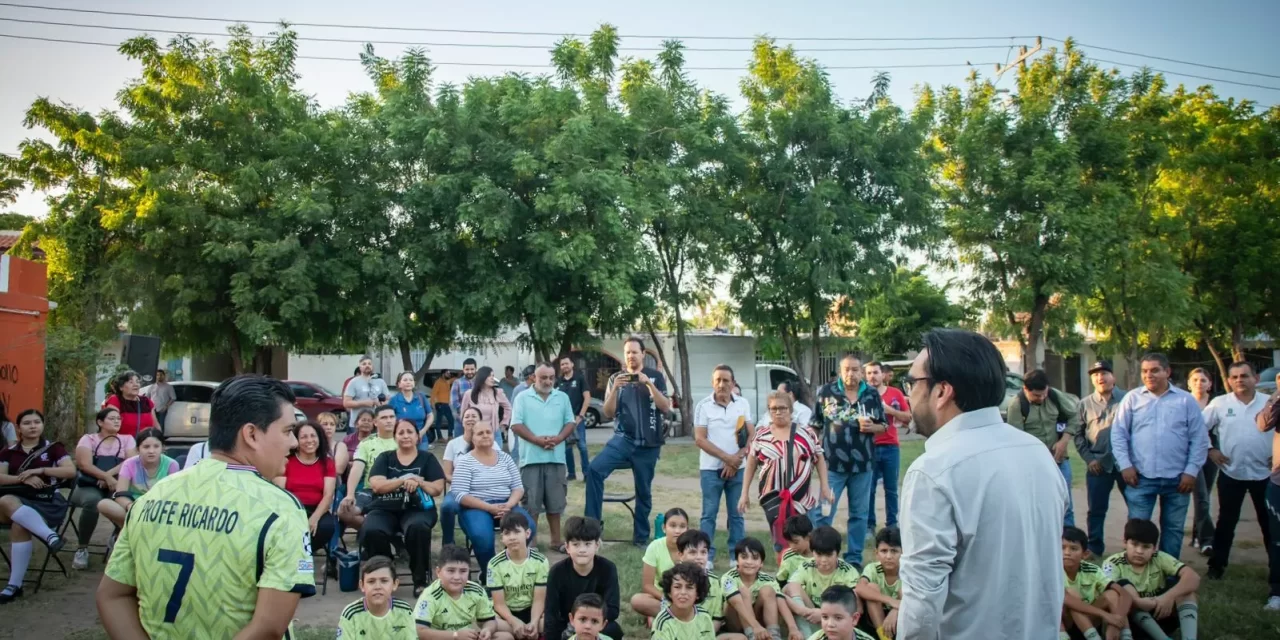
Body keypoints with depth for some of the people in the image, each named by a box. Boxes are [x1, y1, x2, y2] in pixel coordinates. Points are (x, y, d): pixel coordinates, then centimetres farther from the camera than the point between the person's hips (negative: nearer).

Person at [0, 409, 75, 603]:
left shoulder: (53, 447, 8)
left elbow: (71, 471, -3)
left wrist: (40, 471, -12)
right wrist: (24, 479, -14)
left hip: (46, 500, -2)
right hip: (17, 499, 3)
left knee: (19, 526, -34)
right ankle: (49, 535, -43)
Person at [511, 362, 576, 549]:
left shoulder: (562, 397, 11)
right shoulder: (523, 398, 2)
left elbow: (570, 423, 8)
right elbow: (516, 425, -5)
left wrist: (558, 438, -11)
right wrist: (537, 439, -17)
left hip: (556, 458, 3)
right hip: (531, 458, -3)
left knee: (555, 502, 9)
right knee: (531, 503, 1)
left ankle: (556, 540, 18)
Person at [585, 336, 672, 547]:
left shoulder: (655, 376, 3)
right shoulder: (616, 379, 7)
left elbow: (665, 408, -7)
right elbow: (608, 414, 1)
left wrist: (648, 383, -18)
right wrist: (615, 388, -14)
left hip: (648, 445, -1)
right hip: (622, 439, 1)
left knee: (643, 491, 6)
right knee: (594, 469, -22)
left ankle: (641, 536, 22)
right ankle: (591, 525, -17)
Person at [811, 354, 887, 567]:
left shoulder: (872, 395, 2)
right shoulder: (826, 392, -3)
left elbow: (884, 426, 10)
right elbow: (815, 425, 3)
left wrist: (872, 427, -12)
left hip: (862, 464, 2)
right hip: (832, 463, -2)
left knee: (859, 513, 11)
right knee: (822, 512, 0)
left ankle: (854, 558, 22)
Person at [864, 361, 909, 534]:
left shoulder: (895, 393, 5)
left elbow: (908, 418, 4)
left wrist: (889, 410, -9)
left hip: (890, 447, 1)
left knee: (891, 488, 7)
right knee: (869, 488, 1)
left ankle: (892, 523, 17)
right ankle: (869, 524, 10)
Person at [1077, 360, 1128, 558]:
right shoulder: (1085, 404, 5)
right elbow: (1079, 434, 7)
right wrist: (1089, 459, -2)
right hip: (1098, 465, 2)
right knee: (1096, 510, 8)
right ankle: (1094, 547, 19)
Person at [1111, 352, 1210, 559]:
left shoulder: (1186, 400, 3)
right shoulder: (1132, 398, 3)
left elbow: (1199, 438, 3)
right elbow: (1118, 433, 2)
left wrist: (1191, 471, -4)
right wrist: (1125, 465, -6)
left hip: (1177, 478, 1)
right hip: (1141, 477, -1)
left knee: (1173, 529, 12)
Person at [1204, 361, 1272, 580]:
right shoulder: (1219, 403, -2)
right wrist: (1210, 450, -5)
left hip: (1265, 473, 1)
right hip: (1230, 473, -1)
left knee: (1270, 522, 10)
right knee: (1226, 522, 7)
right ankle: (1217, 565, 15)